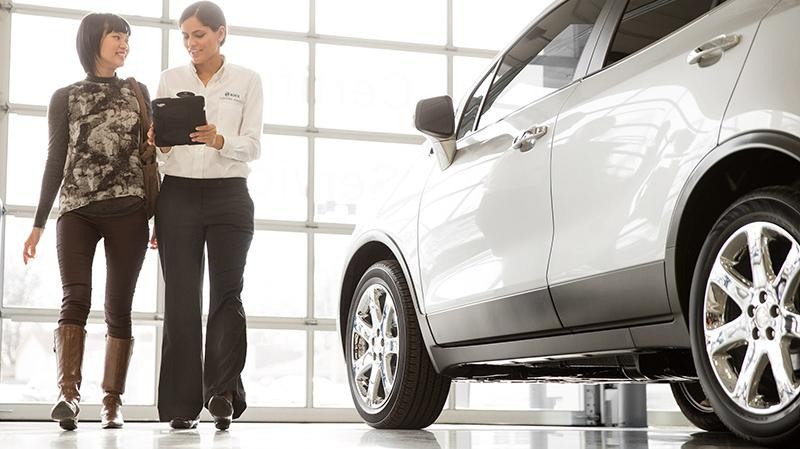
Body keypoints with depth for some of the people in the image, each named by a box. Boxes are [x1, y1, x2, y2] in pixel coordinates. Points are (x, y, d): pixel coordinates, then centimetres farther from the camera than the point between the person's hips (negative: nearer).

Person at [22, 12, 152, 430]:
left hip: (128, 211, 1)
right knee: (76, 299, -17)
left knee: (119, 309, -1)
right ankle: (68, 394, -28)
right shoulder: (65, 97, 12)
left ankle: (112, 402, 2)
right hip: (77, 209, -1)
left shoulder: (137, 93, 16)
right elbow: (55, 161, 11)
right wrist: (38, 224, 7)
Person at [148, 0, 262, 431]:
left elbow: (253, 146, -1)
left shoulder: (247, 81, 8)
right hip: (178, 194, 1)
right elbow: (159, 150, 11)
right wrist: (161, 146, -11)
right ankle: (183, 405, -2)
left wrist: (219, 140, -20)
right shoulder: (170, 80, 12)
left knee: (227, 293, -9)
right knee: (182, 298, -3)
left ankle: (222, 391, -11)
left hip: (229, 194, -1)